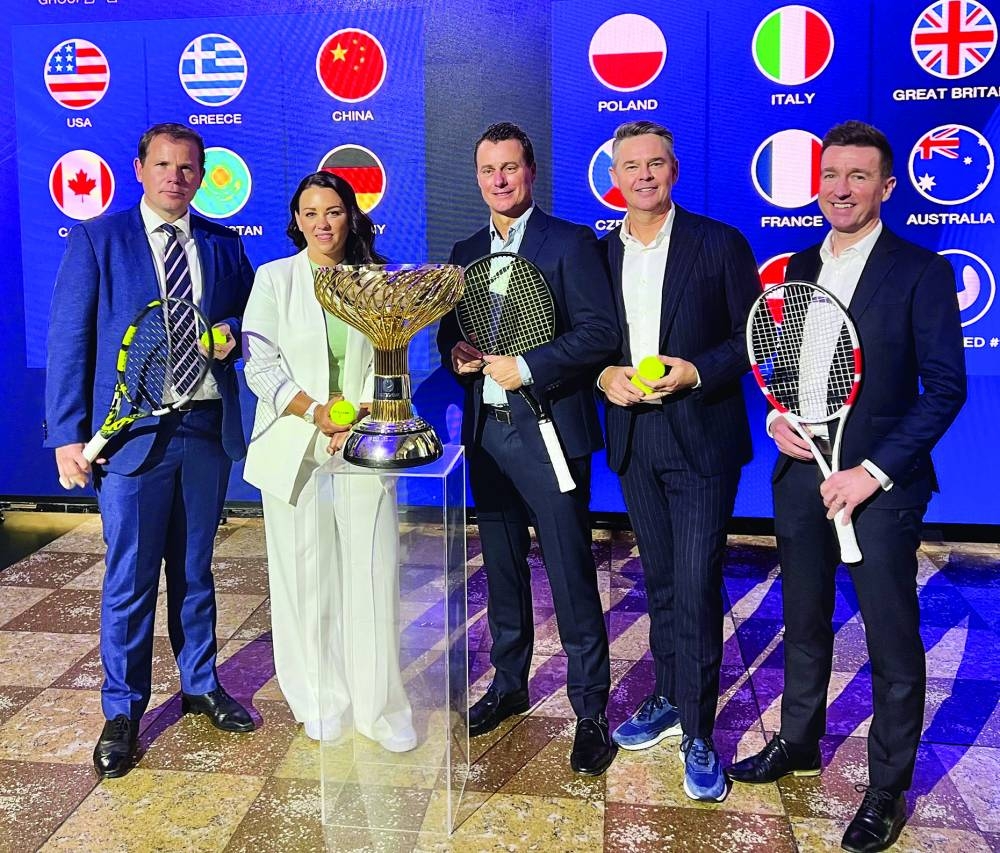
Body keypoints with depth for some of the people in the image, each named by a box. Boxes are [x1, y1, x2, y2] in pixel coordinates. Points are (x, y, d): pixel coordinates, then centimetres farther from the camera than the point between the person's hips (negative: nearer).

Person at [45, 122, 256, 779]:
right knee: (130, 577, 4)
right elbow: (69, 340, -3)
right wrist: (68, 435, -10)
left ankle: (201, 685, 32)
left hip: (209, 427, 3)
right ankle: (123, 710, 20)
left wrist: (232, 333, -8)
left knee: (195, 568, 16)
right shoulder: (98, 239, 0)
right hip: (133, 431, -3)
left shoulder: (224, 244, 9)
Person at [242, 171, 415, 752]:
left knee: (372, 574, -1)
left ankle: (380, 704, 11)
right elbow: (261, 365, -1)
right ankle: (321, 700, 19)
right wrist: (315, 411, -15)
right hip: (295, 448, 0)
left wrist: (359, 417, -12)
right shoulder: (275, 278, 6)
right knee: (306, 577, 5)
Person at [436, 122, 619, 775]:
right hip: (486, 431, 6)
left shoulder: (570, 243, -4)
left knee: (571, 574, -3)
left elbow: (601, 332, -12)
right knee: (502, 567, 16)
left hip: (548, 428, -6)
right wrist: (456, 352, -3)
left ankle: (591, 711, 10)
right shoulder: (466, 253, 15)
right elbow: (449, 331, 20)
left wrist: (526, 368, -18)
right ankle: (510, 685, 32)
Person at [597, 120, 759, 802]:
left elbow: (752, 338, -4)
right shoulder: (600, 253, 8)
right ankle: (669, 700, 33)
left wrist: (694, 373, -19)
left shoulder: (720, 245, -4)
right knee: (659, 583, 16)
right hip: (634, 441, 4)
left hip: (701, 441, -4)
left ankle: (698, 735, 11)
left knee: (697, 591, -3)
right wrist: (605, 375, -9)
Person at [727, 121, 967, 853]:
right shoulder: (798, 269, 9)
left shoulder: (920, 271, -7)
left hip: (882, 483, -5)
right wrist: (777, 417, -4)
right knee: (804, 621, 18)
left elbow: (945, 387, -11)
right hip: (801, 474, 5)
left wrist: (874, 471, -17)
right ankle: (799, 742, 39)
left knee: (892, 641, 6)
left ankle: (889, 787, 24)